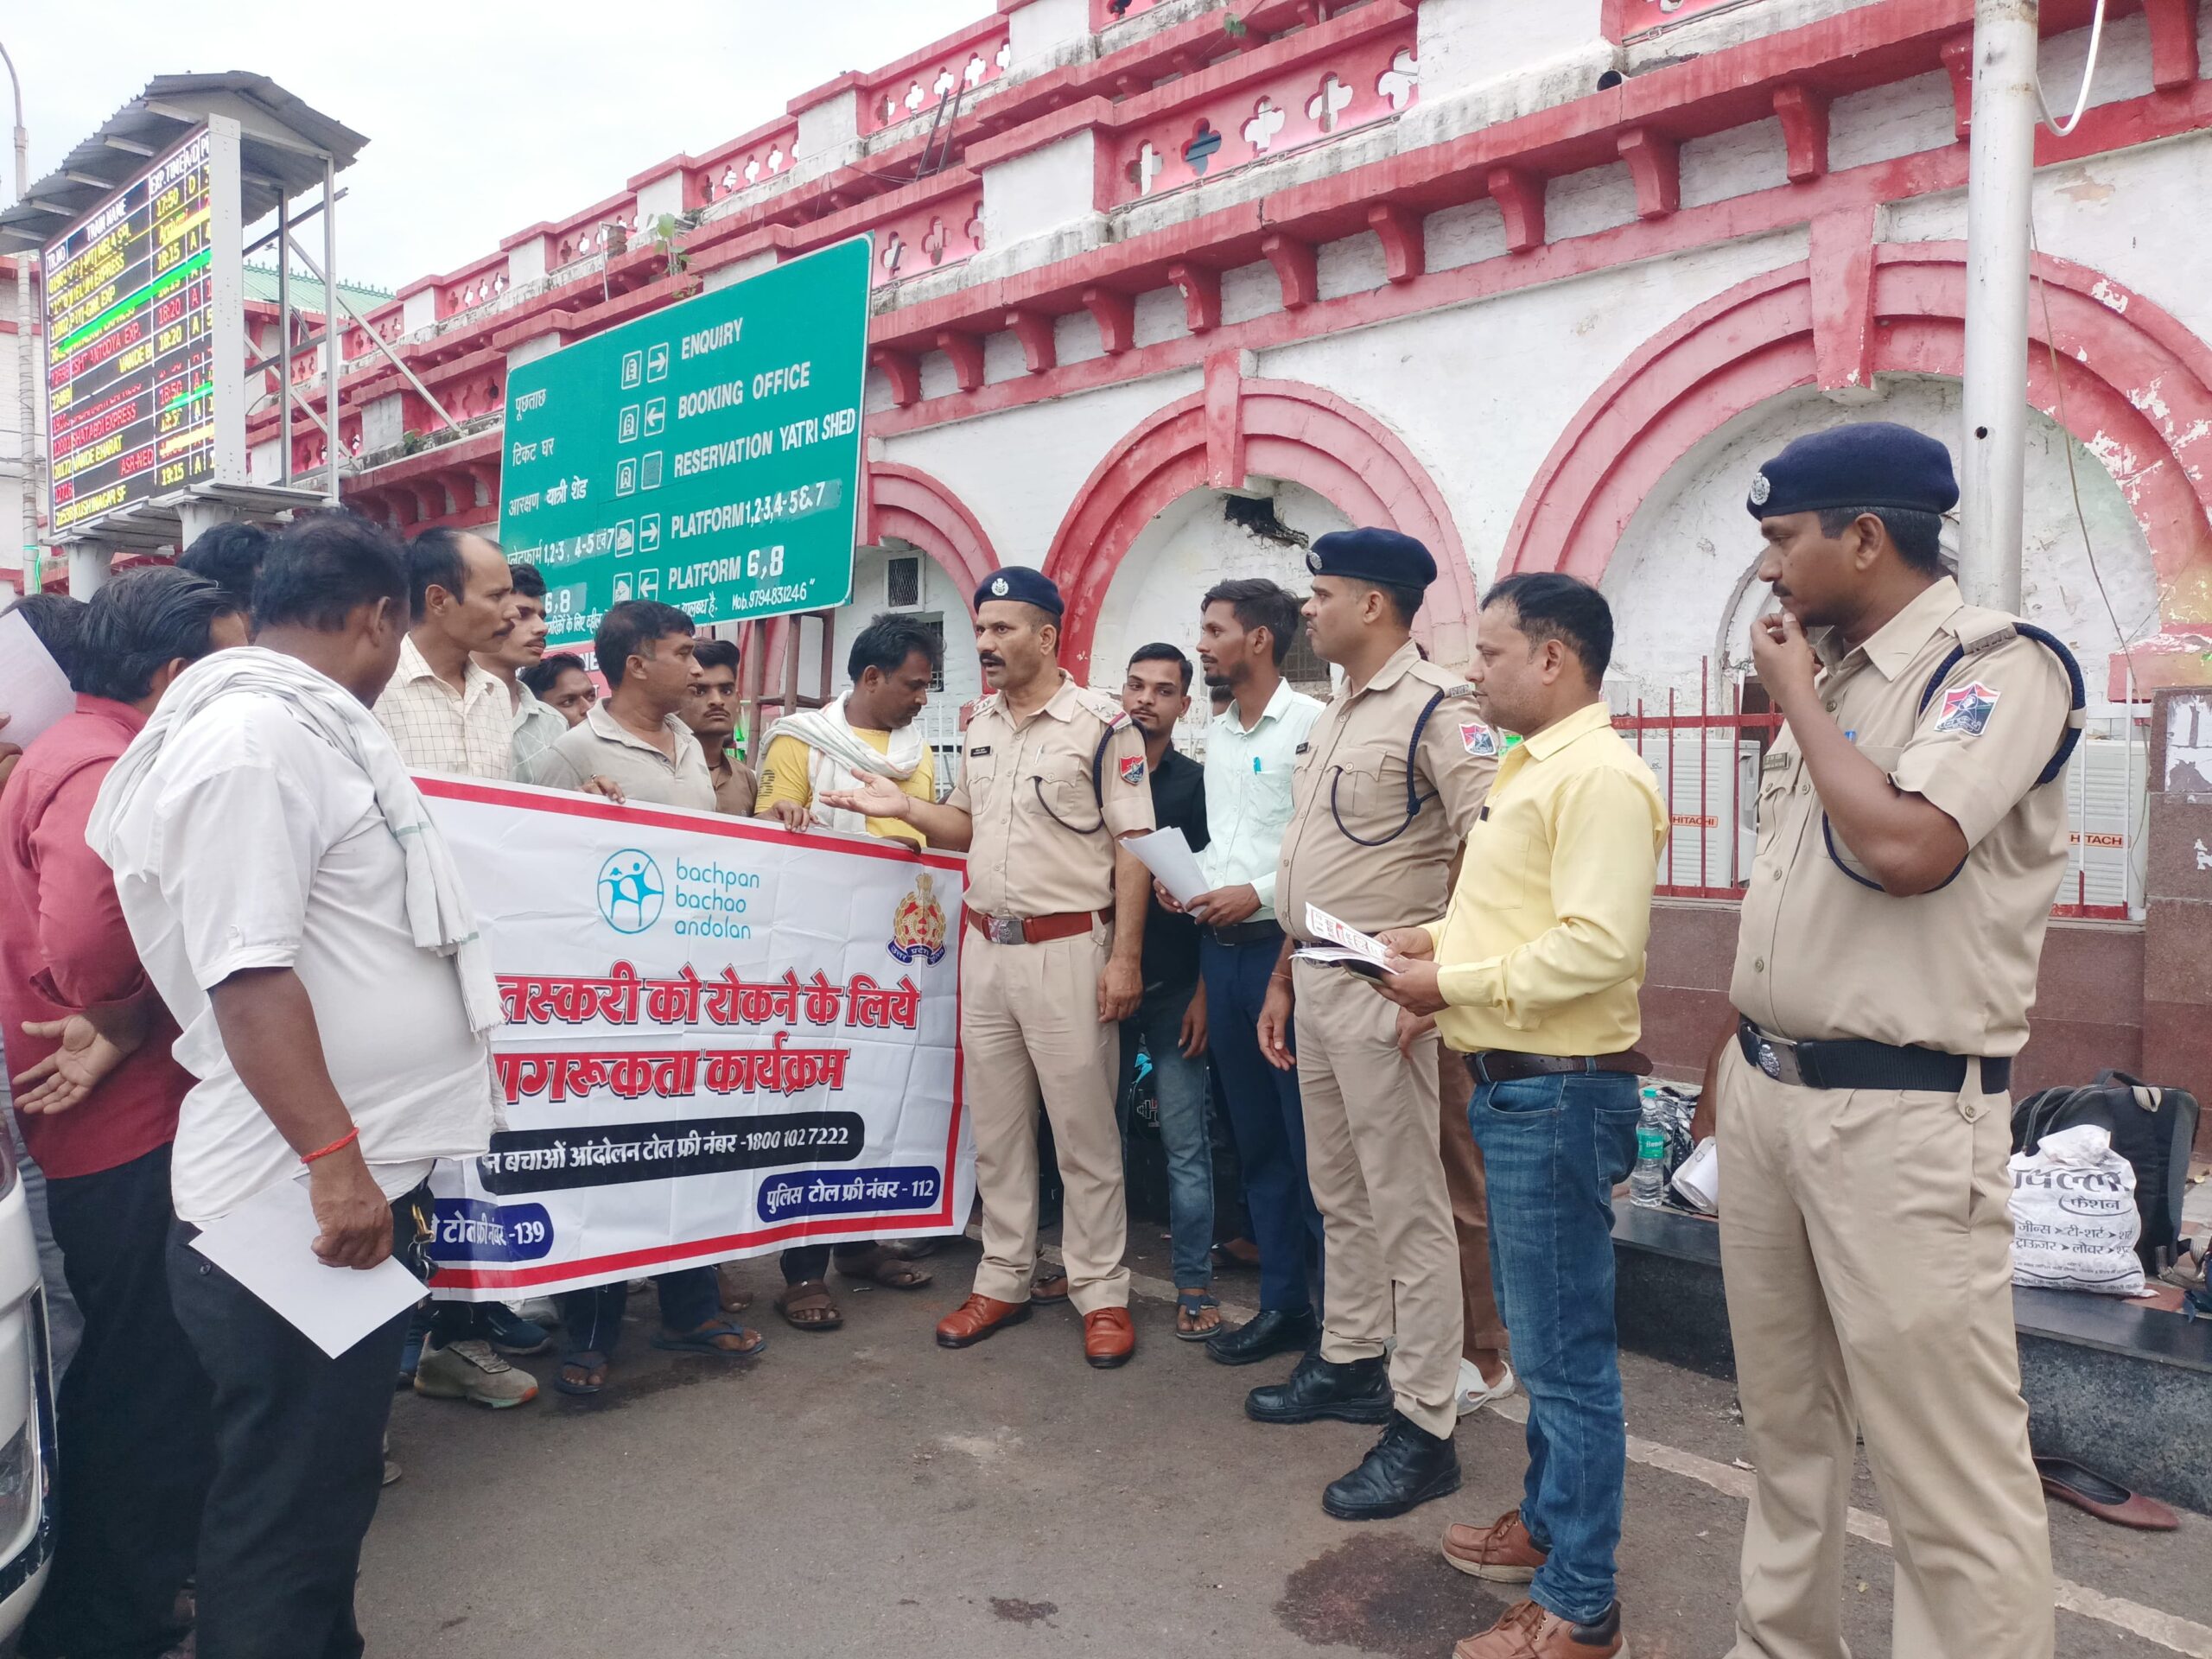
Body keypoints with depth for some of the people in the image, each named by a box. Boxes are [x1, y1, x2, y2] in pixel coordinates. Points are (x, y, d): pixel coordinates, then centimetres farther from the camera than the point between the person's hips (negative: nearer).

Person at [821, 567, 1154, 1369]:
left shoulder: (1102, 724, -9)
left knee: (1084, 1130, 2)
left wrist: (1125, 956, -15)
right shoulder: (980, 722, 12)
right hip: (985, 946, 7)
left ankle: (1101, 1293, 15)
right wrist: (903, 808, 0)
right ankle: (1003, 1281, 26)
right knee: (995, 1127, 13)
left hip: (1068, 948, -6)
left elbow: (1132, 846, -10)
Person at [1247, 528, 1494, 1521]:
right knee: (1339, 1195, 19)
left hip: (1381, 989, -9)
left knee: (1406, 1210, -1)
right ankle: (1349, 1364, 34)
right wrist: (1283, 979, 19)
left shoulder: (1435, 708, -12)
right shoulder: (1333, 716, 17)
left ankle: (1423, 1429, 9)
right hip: (1313, 981, 9)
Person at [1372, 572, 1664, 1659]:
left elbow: (1597, 946, -26)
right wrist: (1443, 938, 6)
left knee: (1565, 1348, 1)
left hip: (1560, 1092, -10)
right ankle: (1549, 1519, 38)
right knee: (1540, 1333, 21)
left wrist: (1451, 984, -19)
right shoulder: (1529, 767, 14)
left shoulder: (1599, 776, -18)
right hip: (1512, 1085, 10)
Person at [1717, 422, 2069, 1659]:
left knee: (1950, 1471, 0)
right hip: (1767, 1090, 8)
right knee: (1788, 1423, 20)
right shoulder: (1829, 675, 14)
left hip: (1902, 1114, -8)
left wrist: (1797, 695, -12)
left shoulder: (1998, 663, -11)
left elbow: (1903, 849, -27)